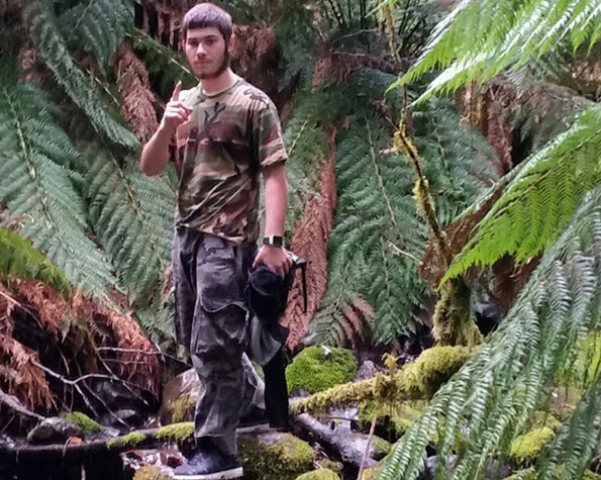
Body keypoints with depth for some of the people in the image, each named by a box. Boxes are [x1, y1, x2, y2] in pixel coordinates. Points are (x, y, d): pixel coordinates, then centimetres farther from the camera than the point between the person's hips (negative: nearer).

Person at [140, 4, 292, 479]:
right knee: (193, 336, 19)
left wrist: (274, 241, -20)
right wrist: (166, 129, -13)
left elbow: (275, 175, -11)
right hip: (186, 233, 7)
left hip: (228, 239, -7)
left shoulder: (253, 104, -7)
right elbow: (150, 168, 7)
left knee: (213, 343, -10)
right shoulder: (183, 103, 11)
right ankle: (245, 390, 43)